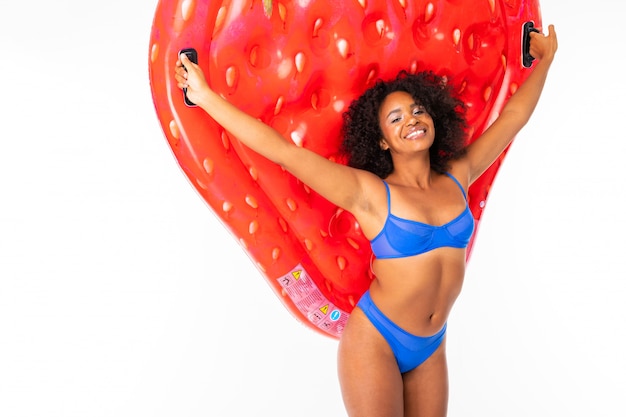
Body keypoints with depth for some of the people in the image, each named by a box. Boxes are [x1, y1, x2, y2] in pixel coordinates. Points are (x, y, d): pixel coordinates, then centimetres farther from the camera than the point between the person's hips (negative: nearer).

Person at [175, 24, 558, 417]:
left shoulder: (457, 178, 2)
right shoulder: (369, 192, -13)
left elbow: (512, 117, 13)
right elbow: (284, 151, -20)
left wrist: (545, 57, 24)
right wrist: (206, 96, -23)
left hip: (432, 347, 5)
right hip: (375, 341, -5)